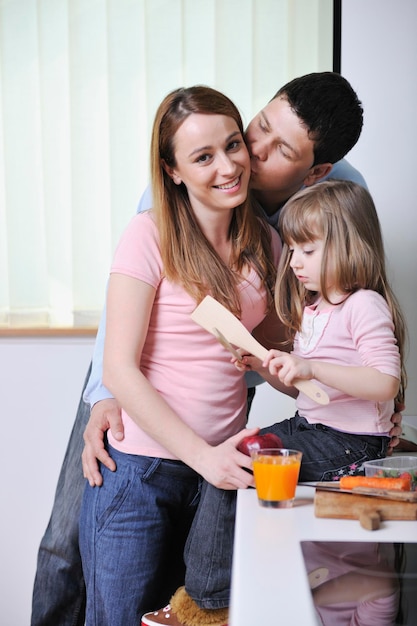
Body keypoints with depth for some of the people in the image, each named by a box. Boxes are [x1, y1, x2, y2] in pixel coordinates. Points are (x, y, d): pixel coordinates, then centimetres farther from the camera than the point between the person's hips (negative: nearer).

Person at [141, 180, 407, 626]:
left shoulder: (364, 306, -13)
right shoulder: (313, 307, 14)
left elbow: (386, 383, -25)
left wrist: (310, 367, -31)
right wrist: (266, 368, 2)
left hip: (346, 443, -9)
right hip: (310, 427, 9)